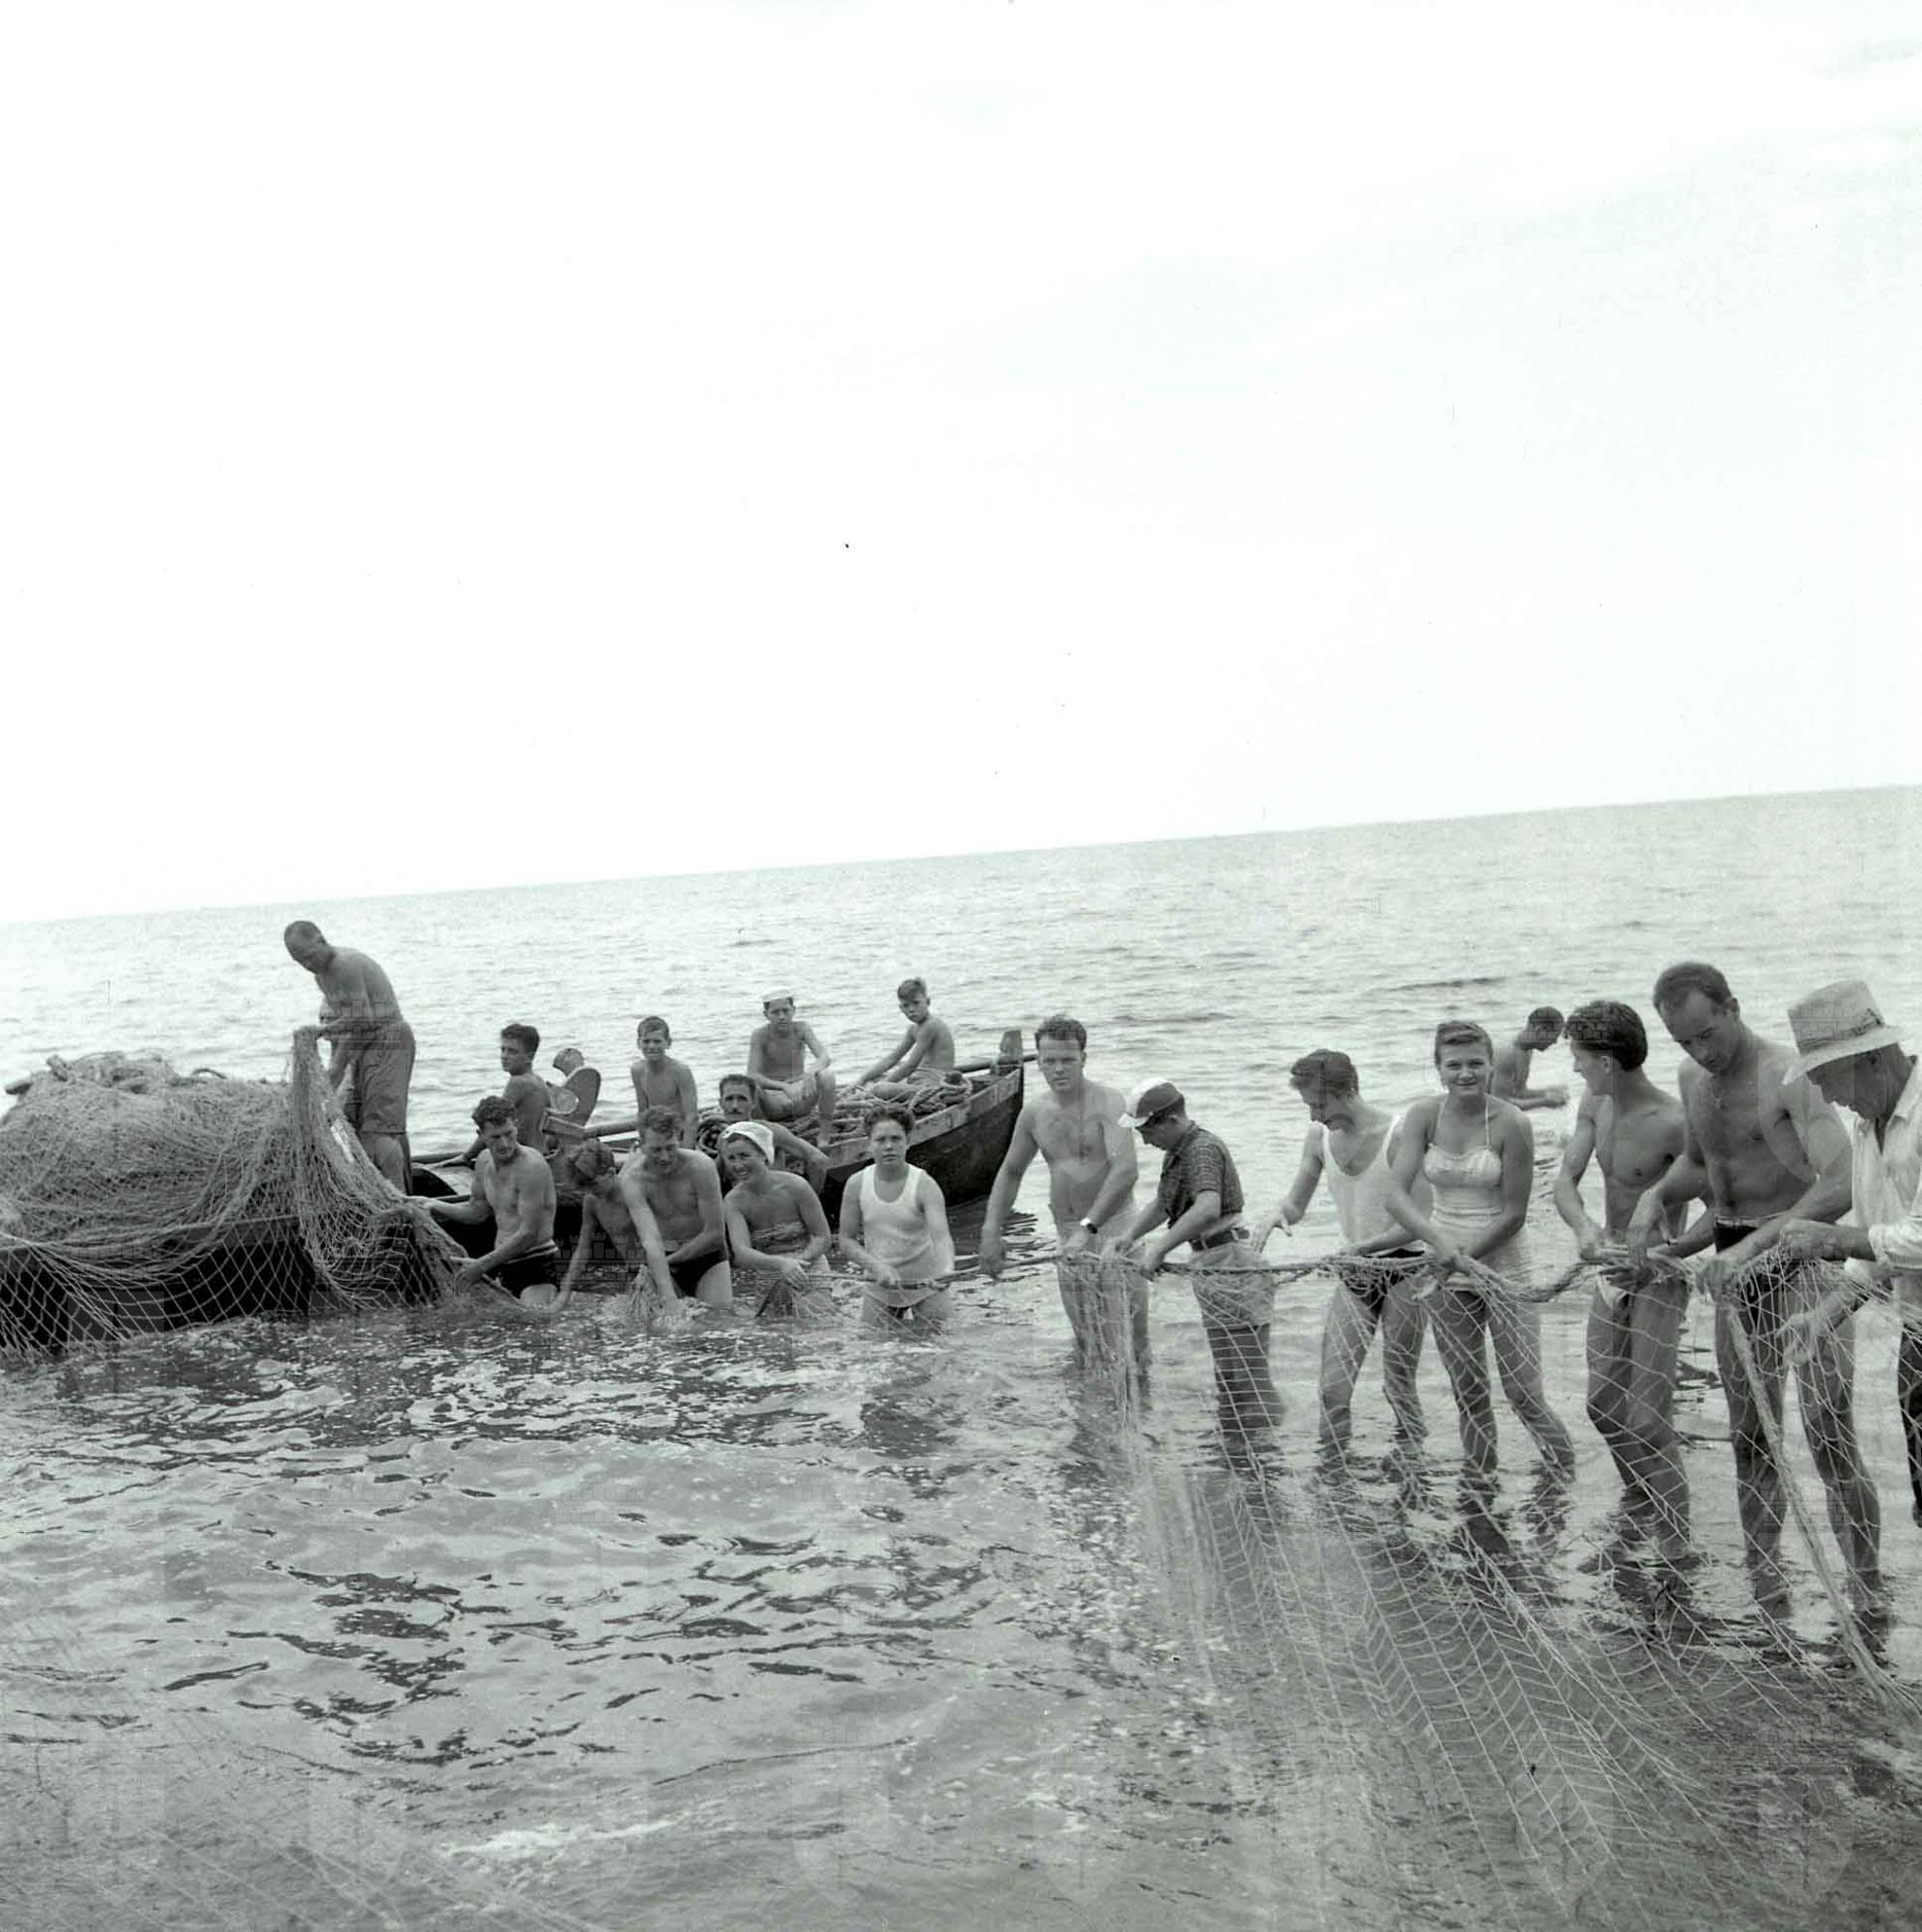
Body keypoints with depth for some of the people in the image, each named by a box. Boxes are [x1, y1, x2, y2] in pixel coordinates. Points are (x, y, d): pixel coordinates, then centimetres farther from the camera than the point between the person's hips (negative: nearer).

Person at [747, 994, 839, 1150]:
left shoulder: (801, 1028, -3)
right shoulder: (761, 1035, -9)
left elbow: (824, 1057, -14)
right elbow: (752, 1075, -18)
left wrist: (812, 1074, -38)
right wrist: (783, 1086, -34)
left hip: (800, 1093, 2)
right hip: (773, 1098, -2)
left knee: (827, 1077, -28)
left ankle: (825, 1133, -17)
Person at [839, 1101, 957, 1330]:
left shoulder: (924, 1185, -18)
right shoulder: (857, 1185, -8)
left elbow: (941, 1235, -29)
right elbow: (846, 1240, -3)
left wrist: (947, 1271, -49)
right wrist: (876, 1266, -20)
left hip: (925, 1284, -2)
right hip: (880, 1286, 2)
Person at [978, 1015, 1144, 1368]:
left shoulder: (1107, 1103, -15)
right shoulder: (1034, 1110, 4)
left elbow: (1125, 1170, -29)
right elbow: (1010, 1172, 17)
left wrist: (1088, 1227, -37)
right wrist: (990, 1230, 8)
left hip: (1113, 1226, -6)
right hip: (1068, 1234, 6)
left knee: (1128, 1346, -9)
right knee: (1086, 1350, 12)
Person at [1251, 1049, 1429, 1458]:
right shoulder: (1319, 1138, 1)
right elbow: (1296, 1202, 11)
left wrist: (1364, 1247, -25)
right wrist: (1274, 1215, -11)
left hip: (1403, 1267, -5)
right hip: (1353, 1274, 5)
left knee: (1399, 1386, 2)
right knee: (1333, 1389, -3)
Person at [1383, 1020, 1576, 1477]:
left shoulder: (1511, 1123, -14)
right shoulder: (1424, 1117, -4)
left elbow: (1513, 1214, -11)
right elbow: (1396, 1194, -14)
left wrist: (1464, 1256, -18)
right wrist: (1438, 1240, -30)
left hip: (1503, 1266, -4)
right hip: (1446, 1270, 4)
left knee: (1524, 1395, -5)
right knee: (1468, 1395, 12)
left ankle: (1567, 1480, 14)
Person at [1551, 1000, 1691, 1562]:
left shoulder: (1671, 1125, -25)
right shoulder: (1594, 1105, -2)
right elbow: (1565, 1181, -3)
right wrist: (1584, 1229, -23)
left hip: (1660, 1277, -8)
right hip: (1611, 1265, 8)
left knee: (1648, 1421, -8)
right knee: (1603, 1403, 18)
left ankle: (1675, 1548, 4)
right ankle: (1637, 1508, 40)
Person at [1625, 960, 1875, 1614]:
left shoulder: (1787, 1078, -18)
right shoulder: (1693, 1081, 8)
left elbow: (1840, 1187, -29)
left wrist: (1753, 1245, -35)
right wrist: (1654, 1197, 6)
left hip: (1801, 1256, -7)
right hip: (1735, 1263, 8)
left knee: (1829, 1438, -11)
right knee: (1749, 1438, 11)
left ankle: (1868, 1597, -5)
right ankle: (1763, 1586, 20)